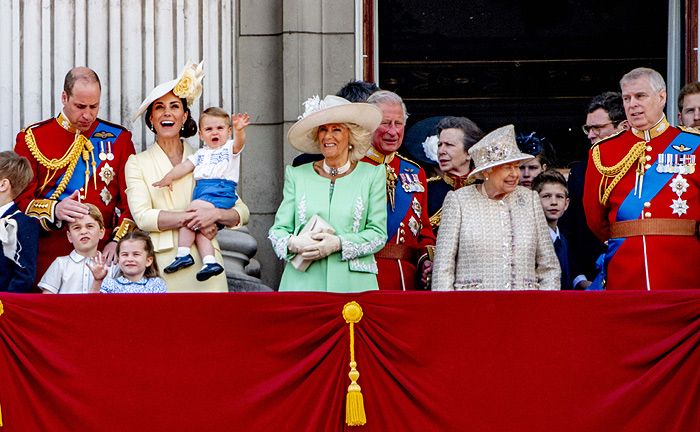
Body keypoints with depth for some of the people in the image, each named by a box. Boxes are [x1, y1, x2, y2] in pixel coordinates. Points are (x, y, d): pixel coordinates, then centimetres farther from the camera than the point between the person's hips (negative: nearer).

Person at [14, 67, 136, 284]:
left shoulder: (118, 139, 10)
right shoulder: (32, 139, 6)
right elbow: (20, 200, 2)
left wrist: (119, 241, -6)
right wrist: (54, 210, -16)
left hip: (103, 251, 1)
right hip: (48, 256, -1)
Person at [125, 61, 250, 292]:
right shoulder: (137, 163, 9)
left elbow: (242, 212, 11)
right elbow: (142, 217, -6)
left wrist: (215, 214, -10)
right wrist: (192, 218, -13)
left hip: (203, 263, 2)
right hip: (161, 264, -2)